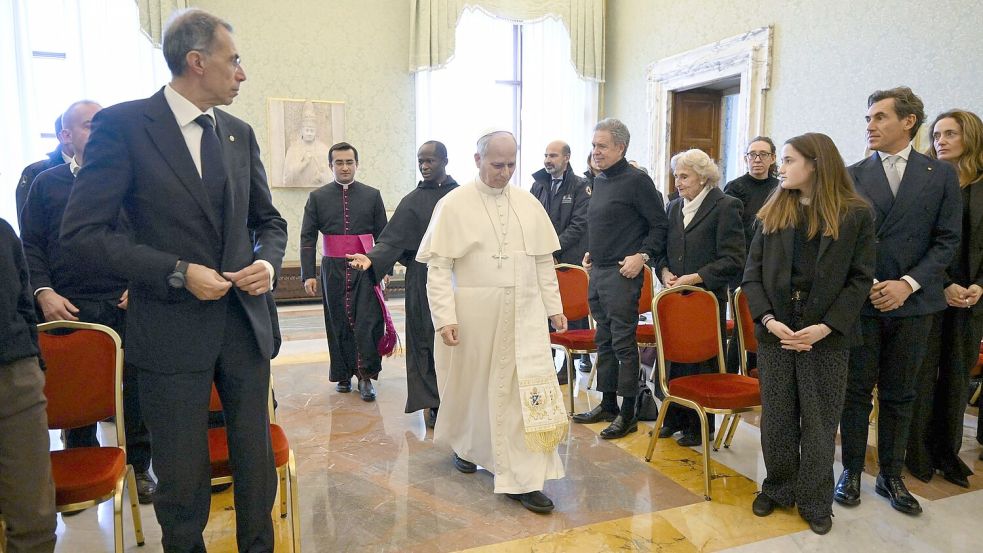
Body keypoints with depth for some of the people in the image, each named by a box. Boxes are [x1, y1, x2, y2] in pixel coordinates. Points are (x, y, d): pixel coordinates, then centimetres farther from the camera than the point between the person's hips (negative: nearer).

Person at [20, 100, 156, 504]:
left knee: (138, 385, 2)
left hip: (127, 304, -1)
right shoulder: (47, 183, 10)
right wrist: (44, 292, -4)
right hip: (70, 308, 1)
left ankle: (139, 466, 18)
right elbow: (30, 246, 9)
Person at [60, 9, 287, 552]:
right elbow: (81, 231, -10)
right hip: (173, 328, -4)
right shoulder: (123, 124, -7)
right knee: (182, 480, 10)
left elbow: (268, 220, 16)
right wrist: (178, 273, -17)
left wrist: (268, 262, -5)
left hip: (245, 322, 5)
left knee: (256, 462, 15)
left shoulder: (240, 133, 8)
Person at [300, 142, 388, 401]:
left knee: (368, 322, -6)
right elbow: (307, 237, 3)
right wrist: (308, 274, -6)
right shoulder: (318, 197, 6)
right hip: (333, 270, 1)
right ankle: (343, 375, 19)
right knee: (338, 324, 6)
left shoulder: (372, 195, 7)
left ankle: (366, 376, 4)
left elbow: (382, 235, 8)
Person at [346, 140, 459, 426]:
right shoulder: (413, 201, 2)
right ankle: (432, 404, 11)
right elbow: (393, 240, -7)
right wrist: (372, 258, -24)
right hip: (425, 282, -1)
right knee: (428, 339, 2)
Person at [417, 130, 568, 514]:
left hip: (523, 315, 3)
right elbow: (438, 267, -8)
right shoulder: (454, 205, -4)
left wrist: (554, 307, 8)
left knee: (526, 390, -3)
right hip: (473, 315, -2)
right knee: (470, 385, 14)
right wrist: (445, 317, -15)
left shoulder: (529, 205, 7)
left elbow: (544, 262, 12)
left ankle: (523, 479, 6)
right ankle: (464, 444, 43)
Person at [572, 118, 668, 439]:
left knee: (623, 342, -3)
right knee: (604, 340, 14)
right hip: (597, 271, 9)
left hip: (622, 274, -9)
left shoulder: (636, 180, -9)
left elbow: (659, 225, -9)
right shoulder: (599, 181, 15)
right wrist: (591, 252, 15)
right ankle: (607, 405, 26)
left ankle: (628, 413, 8)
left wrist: (643, 255, -19)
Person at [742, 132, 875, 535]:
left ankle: (815, 501, 24)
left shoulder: (856, 214, -2)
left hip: (827, 334, -2)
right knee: (776, 418, 11)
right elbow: (753, 273, 2)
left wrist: (825, 327, -15)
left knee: (819, 421, 8)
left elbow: (860, 280, -4)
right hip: (775, 330, 2)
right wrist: (768, 319, -12)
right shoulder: (772, 213, 5)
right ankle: (778, 489, 29)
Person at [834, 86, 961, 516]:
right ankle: (851, 472, 19)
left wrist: (908, 284, -11)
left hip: (913, 303, 1)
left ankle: (891, 476, 25)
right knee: (856, 391, 6)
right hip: (861, 300, -1)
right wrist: (867, 284, -9)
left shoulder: (941, 174, 4)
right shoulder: (852, 175, 3)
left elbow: (948, 239, 0)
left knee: (899, 395, 11)